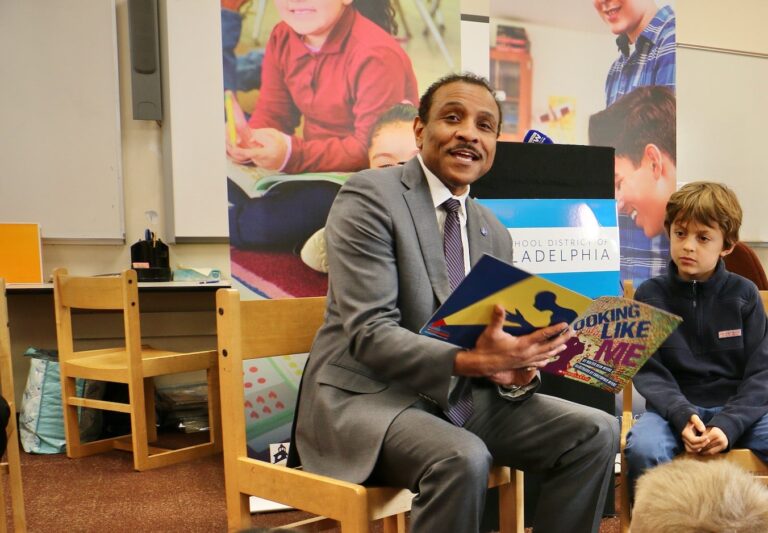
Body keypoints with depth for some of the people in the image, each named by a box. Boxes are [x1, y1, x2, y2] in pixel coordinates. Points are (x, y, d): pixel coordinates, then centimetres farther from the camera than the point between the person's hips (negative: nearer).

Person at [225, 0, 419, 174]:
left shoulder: (376, 56, -21)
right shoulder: (282, 38, 2)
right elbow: (271, 113, 5)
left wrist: (292, 154, -36)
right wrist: (249, 145, -19)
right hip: (314, 175, 6)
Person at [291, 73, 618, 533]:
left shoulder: (495, 234, 11)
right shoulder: (370, 196, -11)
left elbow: (492, 339, 11)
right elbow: (370, 333, -20)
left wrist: (516, 369, -14)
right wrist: (469, 361, -33)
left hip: (461, 396, 7)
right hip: (367, 396, -7)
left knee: (596, 433, -6)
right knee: (462, 458, -34)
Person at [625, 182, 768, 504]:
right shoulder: (650, 295, 0)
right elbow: (648, 372, -4)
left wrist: (728, 425, -19)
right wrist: (682, 416, -22)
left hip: (739, 407, 2)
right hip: (675, 407, -1)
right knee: (642, 448, -33)